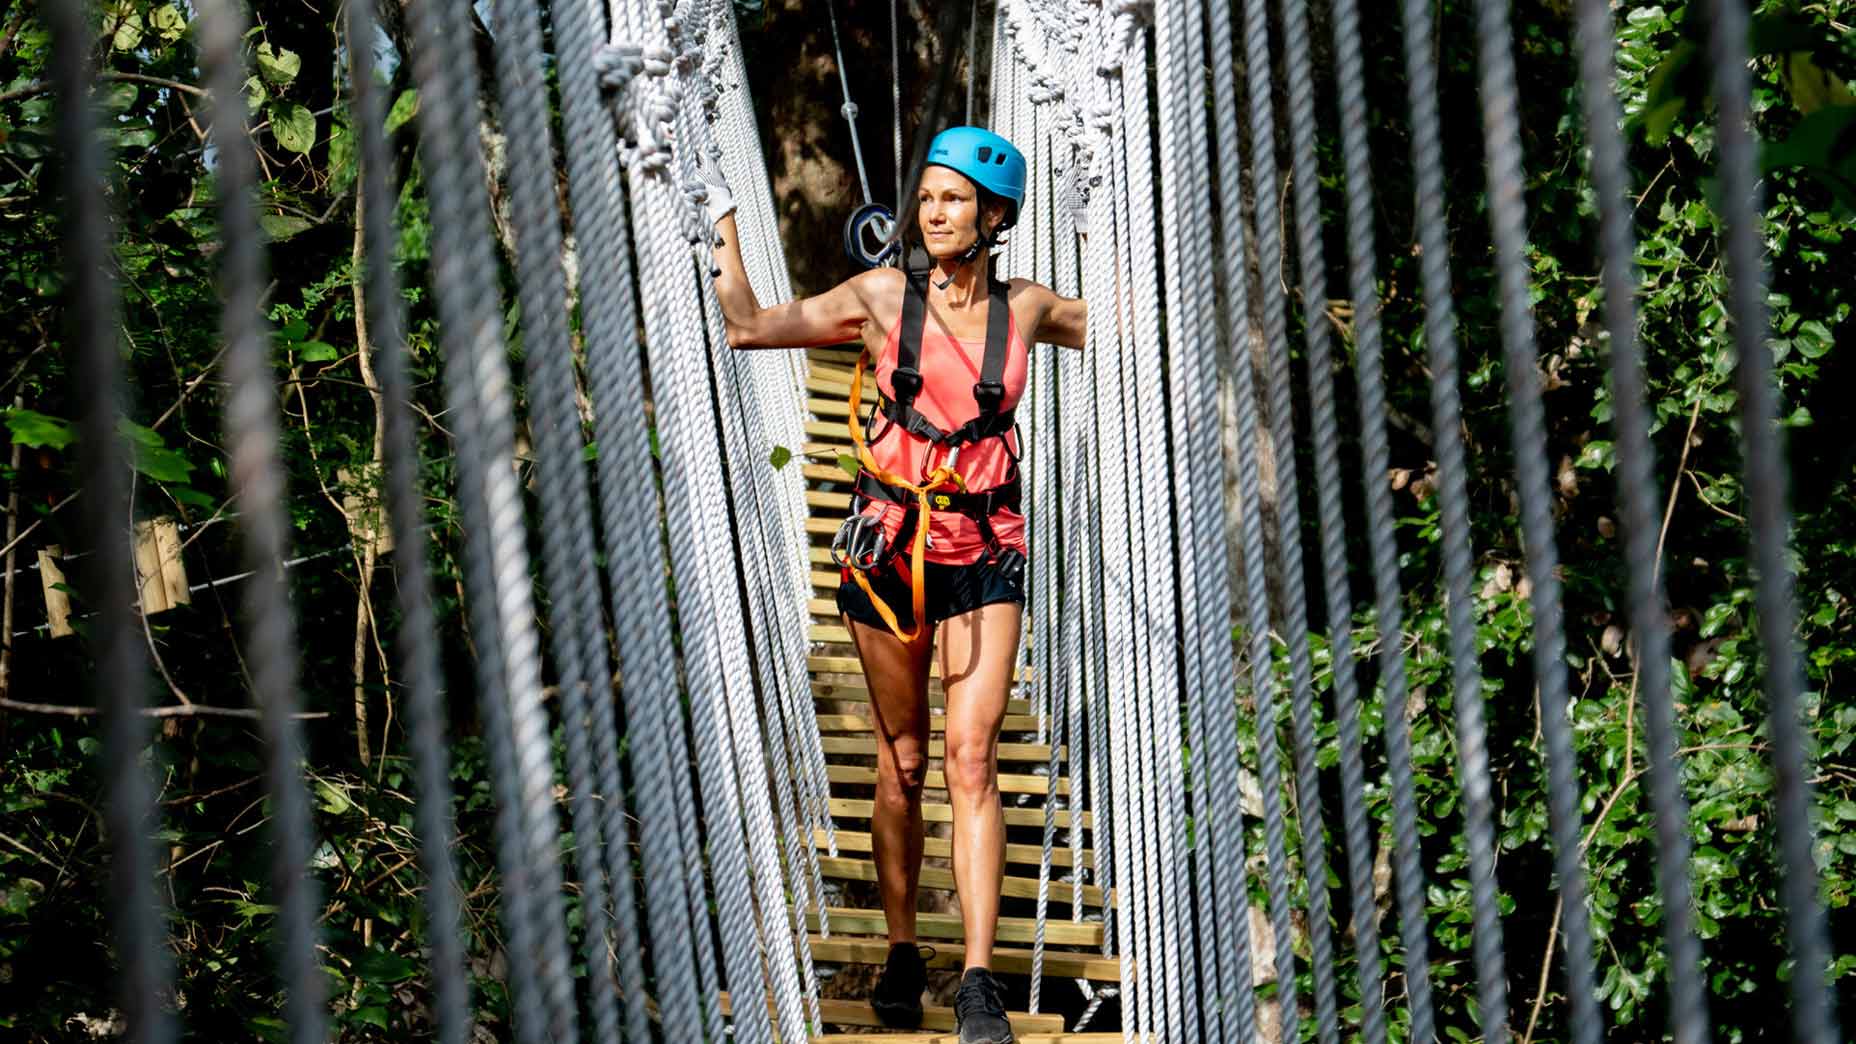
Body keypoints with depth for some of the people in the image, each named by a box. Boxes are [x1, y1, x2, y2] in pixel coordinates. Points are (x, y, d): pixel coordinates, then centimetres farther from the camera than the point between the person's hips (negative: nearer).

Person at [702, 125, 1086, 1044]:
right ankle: (902, 953, 22)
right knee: (902, 762, 7)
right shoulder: (883, 297, 1)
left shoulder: (1026, 310, 5)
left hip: (984, 553, 0)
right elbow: (748, 327, 1)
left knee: (971, 760, -10)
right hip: (889, 544, 0)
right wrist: (723, 219, 0)